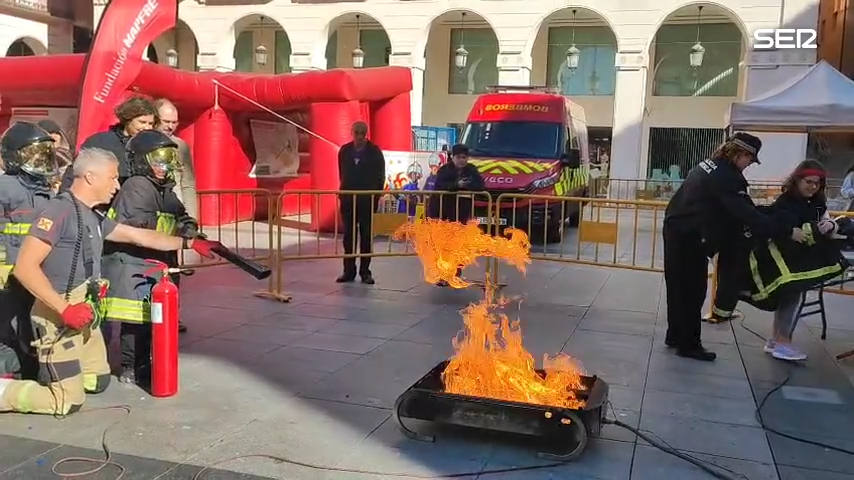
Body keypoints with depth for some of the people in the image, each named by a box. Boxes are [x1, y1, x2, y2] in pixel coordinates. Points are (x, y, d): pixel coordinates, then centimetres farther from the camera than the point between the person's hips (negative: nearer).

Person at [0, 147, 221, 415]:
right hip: (60, 316, -9)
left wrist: (190, 243, 18)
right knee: (69, 401, -4)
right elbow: (24, 267, -23)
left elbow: (140, 236, 17)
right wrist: (65, 308, -26)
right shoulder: (60, 211, -18)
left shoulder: (93, 217, 10)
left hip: (84, 314, 9)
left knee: (98, 382, 17)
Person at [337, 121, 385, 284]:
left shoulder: (374, 152, -3)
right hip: (348, 199, 2)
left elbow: (380, 176, 0)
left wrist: (376, 196, -4)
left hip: (368, 199, -2)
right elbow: (342, 174, 13)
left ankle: (365, 272, 8)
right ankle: (349, 271, 10)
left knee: (366, 236, 2)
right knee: (348, 235, 4)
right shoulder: (344, 151, 4)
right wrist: (344, 191, 10)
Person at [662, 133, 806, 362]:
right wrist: (787, 231, -21)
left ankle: (675, 335, 28)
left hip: (676, 230, 10)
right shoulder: (725, 176, -18)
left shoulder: (709, 165, 12)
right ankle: (689, 345, 8)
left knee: (679, 287, 17)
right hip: (690, 238, -10)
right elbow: (747, 213, -23)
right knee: (693, 291, 0)